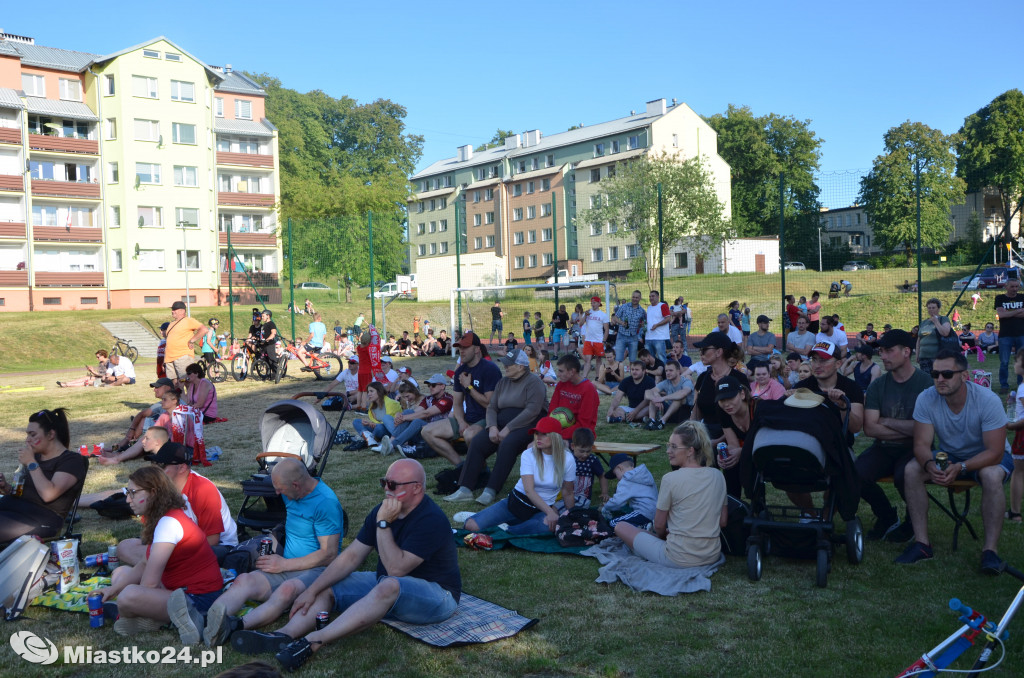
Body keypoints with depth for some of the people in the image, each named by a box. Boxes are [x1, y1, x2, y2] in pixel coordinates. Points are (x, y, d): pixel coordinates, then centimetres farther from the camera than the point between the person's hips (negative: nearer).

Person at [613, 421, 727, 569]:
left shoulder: (670, 479, -16)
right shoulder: (717, 476, -1)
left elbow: (659, 525, -6)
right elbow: (723, 522, 7)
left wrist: (663, 536, 16)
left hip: (679, 560, -6)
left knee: (620, 527, 8)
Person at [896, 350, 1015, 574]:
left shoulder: (988, 401, -27)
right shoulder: (926, 399, -18)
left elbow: (995, 452, -27)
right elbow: (921, 444, -17)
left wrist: (960, 467, -41)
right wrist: (930, 465, -40)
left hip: (985, 456, -3)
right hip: (948, 454, 3)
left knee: (991, 475, -37)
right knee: (911, 469, -23)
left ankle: (990, 549, -28)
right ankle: (922, 543, -18)